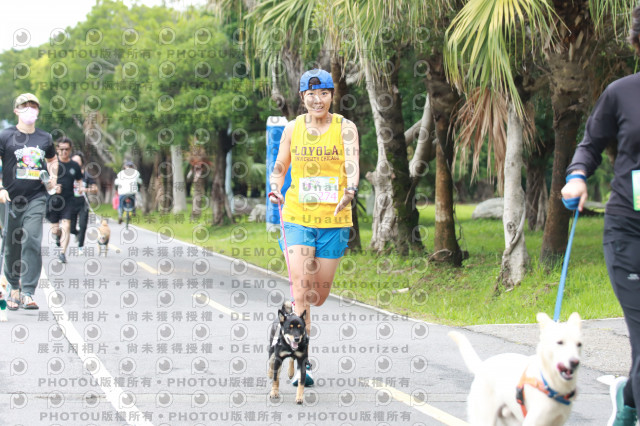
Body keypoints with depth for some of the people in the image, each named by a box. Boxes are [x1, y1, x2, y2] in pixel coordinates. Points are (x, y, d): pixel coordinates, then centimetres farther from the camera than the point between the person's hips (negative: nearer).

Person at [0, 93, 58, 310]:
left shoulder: (45, 138, 9)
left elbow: (52, 160, 28)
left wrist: (53, 176, 9)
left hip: (36, 198, 1)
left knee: (32, 243, -12)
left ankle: (28, 293, -13)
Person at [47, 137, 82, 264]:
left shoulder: (75, 166, 7)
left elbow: (79, 181, 19)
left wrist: (80, 187, -4)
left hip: (69, 200, 0)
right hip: (53, 199, 0)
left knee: (66, 226, -14)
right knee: (55, 229, 5)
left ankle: (62, 253, -10)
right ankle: (58, 235, 42)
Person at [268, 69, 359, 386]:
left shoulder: (345, 128, -1)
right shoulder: (293, 129, 4)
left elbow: (352, 165, -14)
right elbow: (279, 168, 14)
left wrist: (350, 191, -35)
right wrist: (275, 190, -8)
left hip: (333, 220, 0)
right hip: (297, 217, 0)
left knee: (320, 293, 9)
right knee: (301, 288, -12)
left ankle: (297, 315, 43)